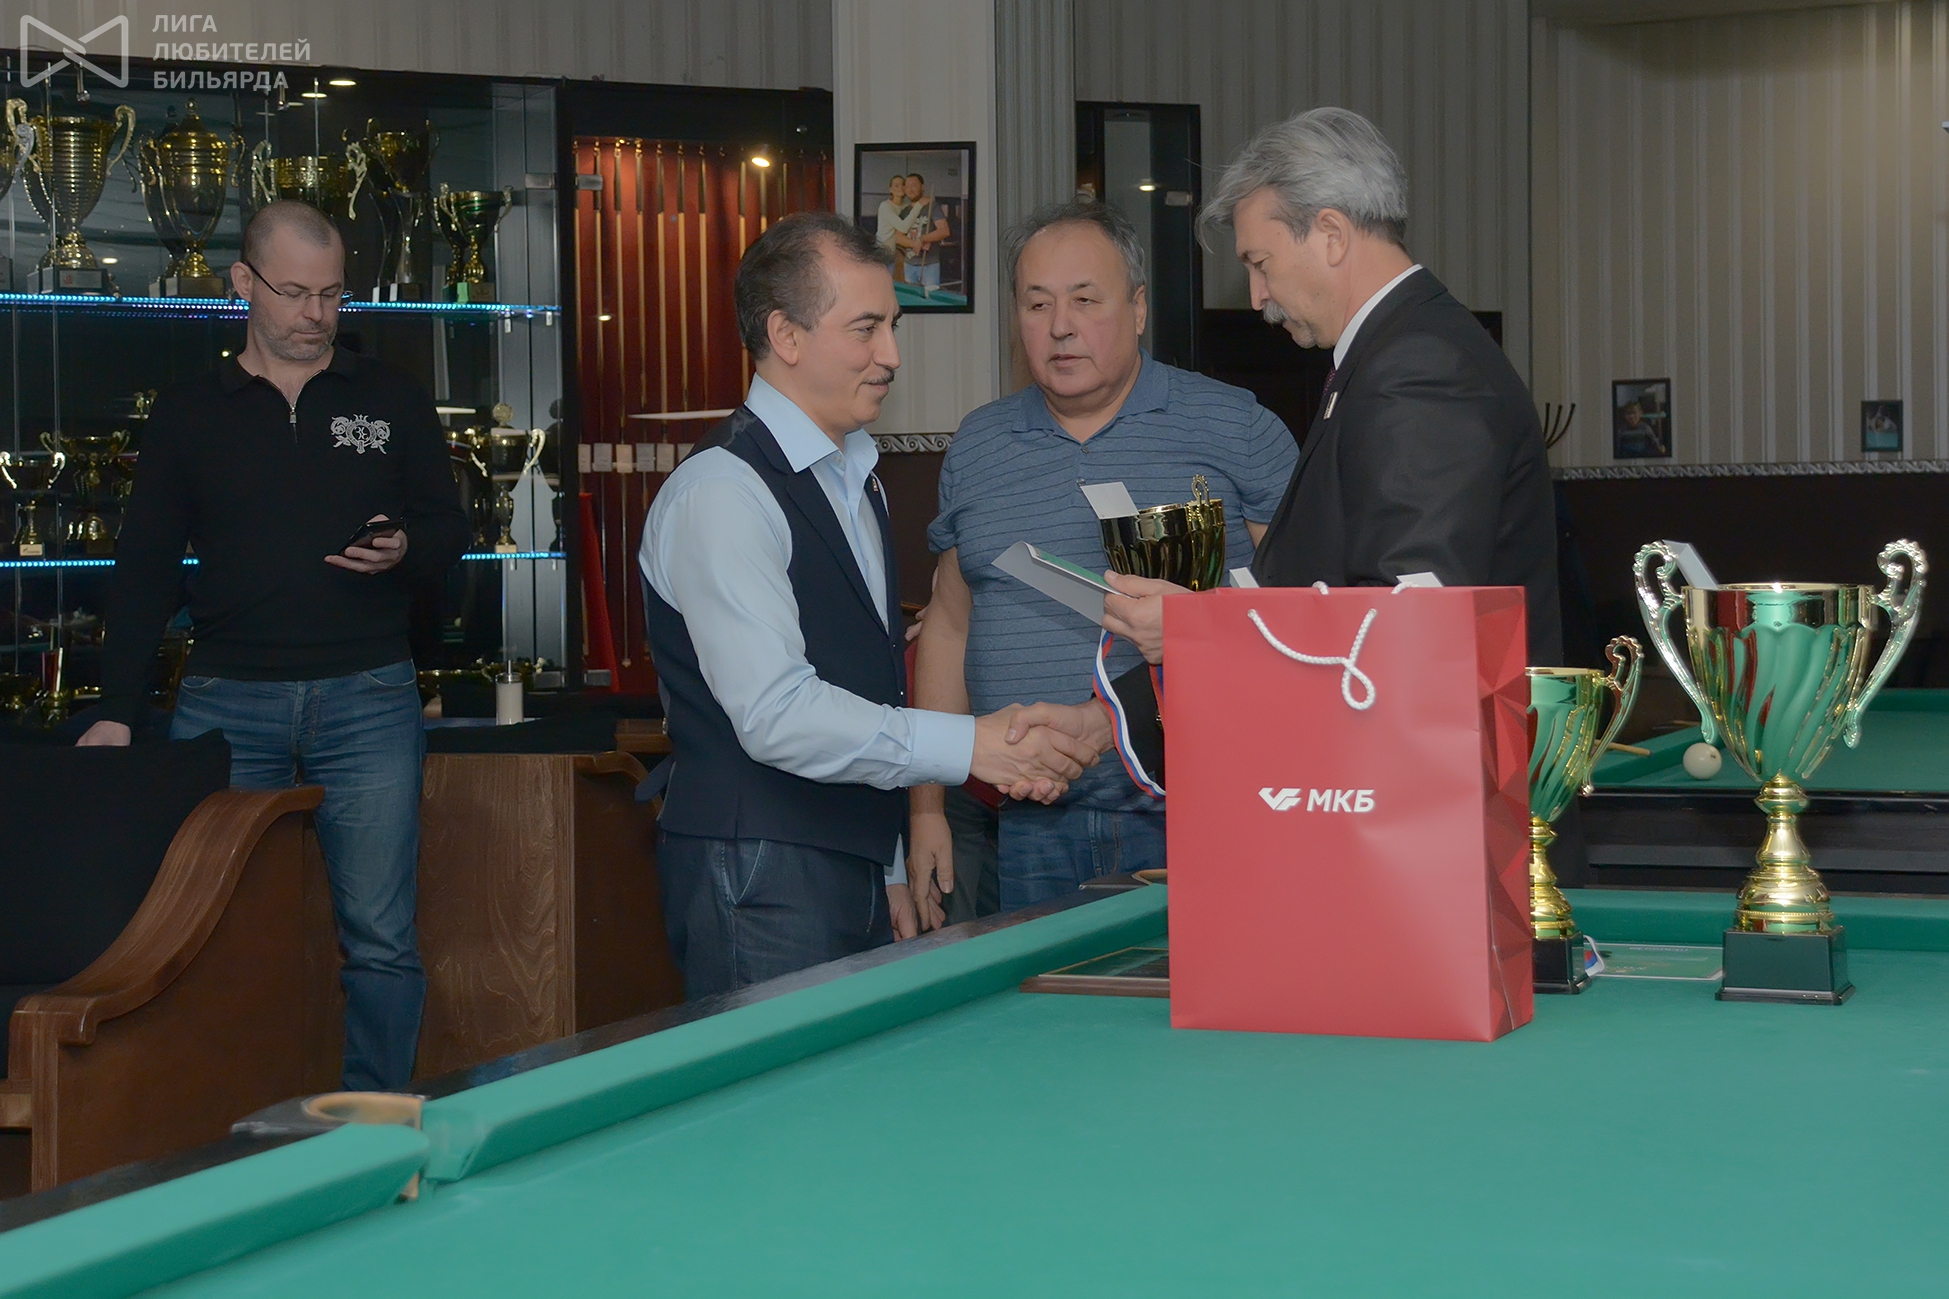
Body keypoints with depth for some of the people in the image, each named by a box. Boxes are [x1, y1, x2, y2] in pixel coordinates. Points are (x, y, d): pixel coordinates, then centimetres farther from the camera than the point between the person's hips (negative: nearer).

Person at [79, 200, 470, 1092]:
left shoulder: (391, 402, 9)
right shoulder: (188, 415, 9)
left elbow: (449, 527, 13)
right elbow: (144, 571, 9)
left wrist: (406, 551, -11)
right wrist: (116, 712, 1)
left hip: (367, 696, 0)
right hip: (227, 701, 1)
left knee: (380, 939, -2)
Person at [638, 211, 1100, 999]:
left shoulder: (857, 482, 16)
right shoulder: (722, 491, -13)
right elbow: (776, 714, -22)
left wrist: (892, 870, 18)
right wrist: (972, 745, -24)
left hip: (856, 871, 8)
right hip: (760, 885, -8)